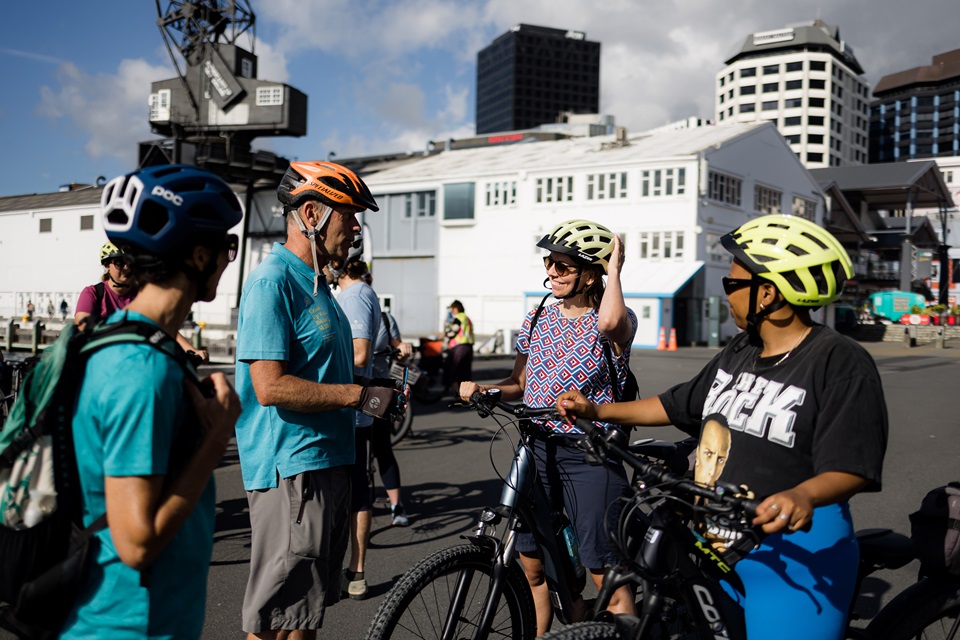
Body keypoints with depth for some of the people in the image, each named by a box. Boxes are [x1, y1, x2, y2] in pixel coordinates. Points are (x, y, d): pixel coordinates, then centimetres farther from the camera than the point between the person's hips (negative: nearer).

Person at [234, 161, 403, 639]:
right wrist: (360, 395, -18)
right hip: (291, 472, -10)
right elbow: (271, 386, -24)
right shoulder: (272, 282, -15)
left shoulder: (316, 283, 16)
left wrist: (380, 384, 10)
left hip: (327, 463, 10)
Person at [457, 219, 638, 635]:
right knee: (532, 567, 14)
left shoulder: (615, 320, -8)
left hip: (589, 455, -5)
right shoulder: (538, 319, 9)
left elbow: (611, 323, -35)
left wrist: (614, 269, -18)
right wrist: (482, 389, -3)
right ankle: (538, 634, 33)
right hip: (536, 448, 6)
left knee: (606, 575, -2)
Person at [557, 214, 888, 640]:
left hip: (795, 549, -7)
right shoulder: (740, 353, 10)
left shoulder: (841, 362, -15)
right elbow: (678, 405, 18)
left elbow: (850, 467, -21)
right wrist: (598, 411, 15)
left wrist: (803, 497, -41)